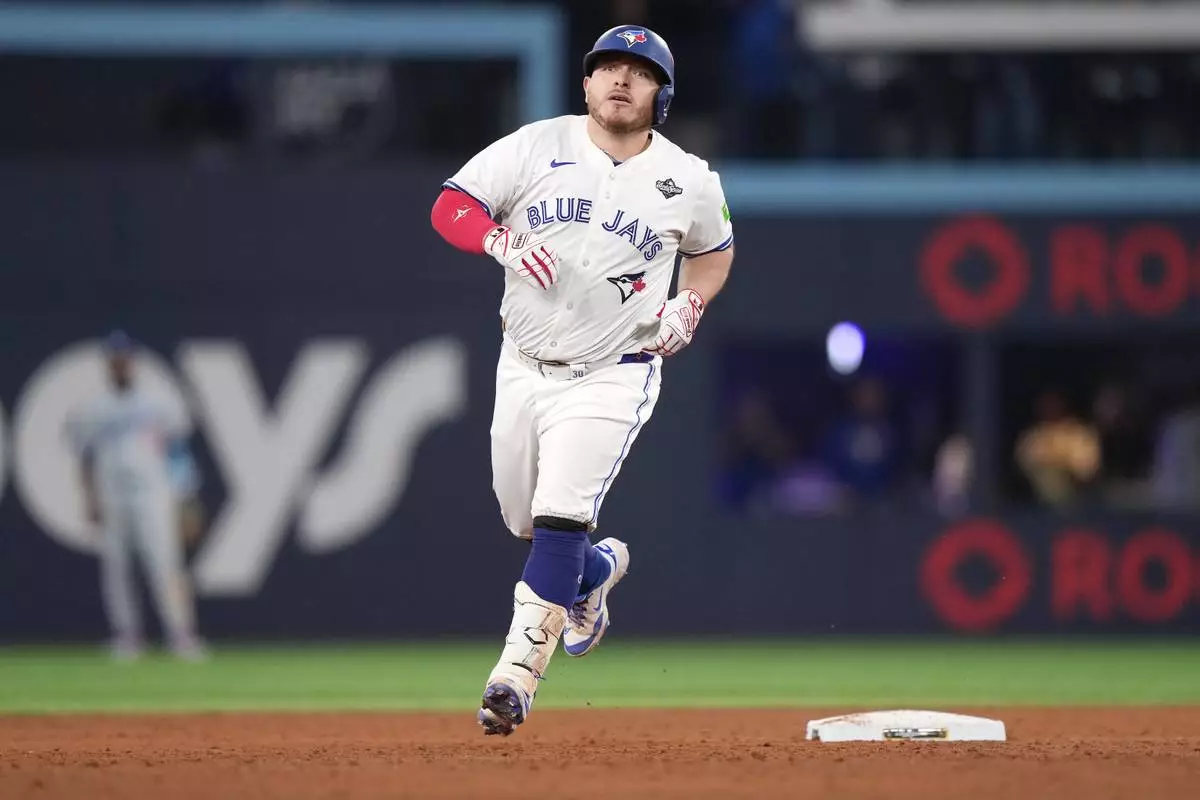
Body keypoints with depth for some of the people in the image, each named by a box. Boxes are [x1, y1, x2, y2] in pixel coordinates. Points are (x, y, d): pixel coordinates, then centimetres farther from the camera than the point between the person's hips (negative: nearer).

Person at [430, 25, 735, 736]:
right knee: (526, 520, 15)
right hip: (524, 366, 3)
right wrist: (501, 240, -26)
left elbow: (713, 250, 17)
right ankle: (598, 569, 49)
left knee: (559, 516, -20)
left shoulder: (690, 181, -2)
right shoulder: (537, 146, -3)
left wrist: (690, 307, -2)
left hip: (612, 376, -3)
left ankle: (517, 673, -20)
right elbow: (450, 207, -6)